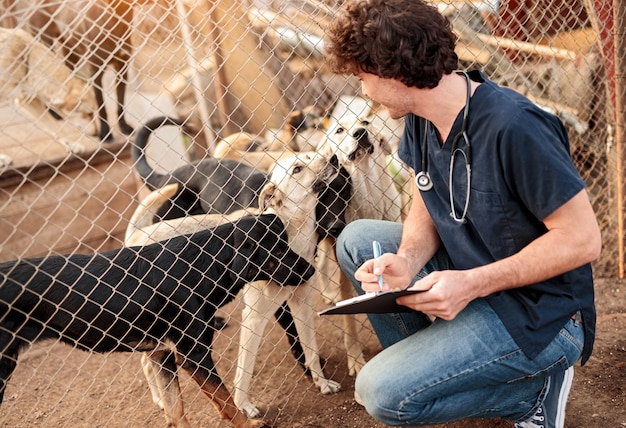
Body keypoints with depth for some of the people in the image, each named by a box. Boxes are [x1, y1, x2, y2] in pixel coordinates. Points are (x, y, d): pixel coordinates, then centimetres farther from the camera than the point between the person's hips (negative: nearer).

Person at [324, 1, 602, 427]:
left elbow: (583, 238, -24)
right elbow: (426, 209, 8)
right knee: (357, 240, 7)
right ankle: (423, 357, 12)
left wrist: (471, 284, -27)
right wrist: (407, 261, -14)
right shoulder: (421, 120, -2)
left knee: (383, 393, -19)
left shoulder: (513, 127, -28)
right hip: (470, 276, 8)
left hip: (540, 312, -8)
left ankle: (534, 389, 1)